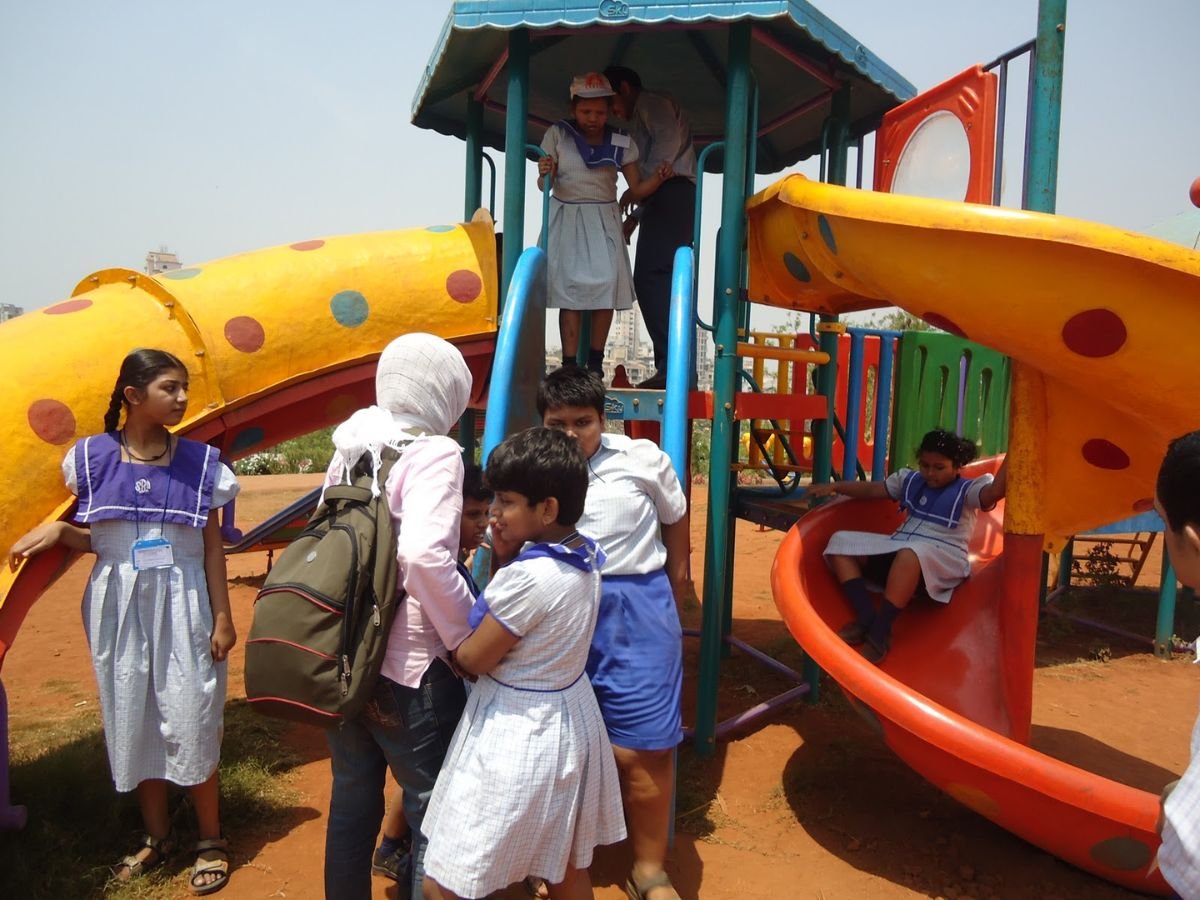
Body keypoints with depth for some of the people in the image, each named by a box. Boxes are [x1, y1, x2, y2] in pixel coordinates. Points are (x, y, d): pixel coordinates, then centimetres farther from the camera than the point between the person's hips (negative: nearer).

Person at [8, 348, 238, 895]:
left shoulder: (198, 461, -3)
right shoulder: (94, 457, -2)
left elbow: (212, 546, 0)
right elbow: (94, 539, 7)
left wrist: (223, 617, -2)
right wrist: (57, 531, -13)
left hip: (182, 605, -2)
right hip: (119, 605, 2)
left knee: (189, 719, 1)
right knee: (132, 719, 12)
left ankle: (210, 840, 18)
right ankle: (155, 835, 31)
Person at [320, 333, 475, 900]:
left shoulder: (352, 445, 5)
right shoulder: (434, 453, -16)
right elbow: (423, 555, -30)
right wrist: (466, 636, -18)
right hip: (410, 667, -7)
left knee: (352, 800, 23)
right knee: (433, 810, 10)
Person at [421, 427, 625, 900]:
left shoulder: (527, 577, -27)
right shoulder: (585, 557, -2)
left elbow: (473, 659, -17)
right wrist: (504, 555, -1)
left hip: (516, 735, -9)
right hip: (570, 721, 9)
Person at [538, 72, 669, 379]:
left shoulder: (621, 142, 4)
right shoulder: (557, 135, 0)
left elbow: (637, 189, 4)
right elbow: (544, 186, -1)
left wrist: (659, 177, -15)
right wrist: (544, 175, -23)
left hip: (603, 220, 2)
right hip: (566, 218, -1)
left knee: (607, 283, -10)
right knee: (570, 285, -8)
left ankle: (596, 360, 3)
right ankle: (569, 363, -4)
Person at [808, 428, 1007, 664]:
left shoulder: (968, 491, 0)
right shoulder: (910, 479, 18)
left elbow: (995, 492, -21)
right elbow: (871, 489, 18)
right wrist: (834, 487, 6)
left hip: (943, 560, -7)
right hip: (897, 548, 7)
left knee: (911, 553, -43)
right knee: (840, 541, -6)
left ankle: (880, 631, -32)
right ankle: (866, 617, -19)